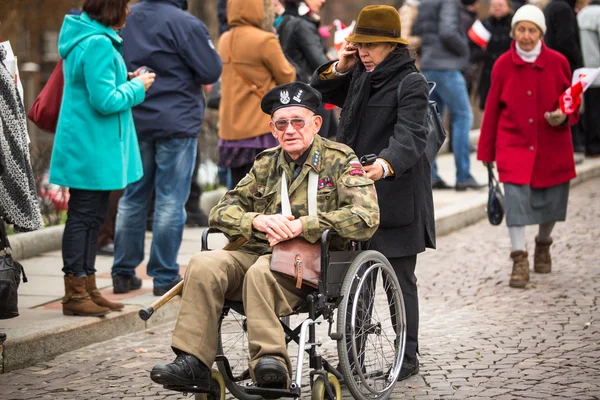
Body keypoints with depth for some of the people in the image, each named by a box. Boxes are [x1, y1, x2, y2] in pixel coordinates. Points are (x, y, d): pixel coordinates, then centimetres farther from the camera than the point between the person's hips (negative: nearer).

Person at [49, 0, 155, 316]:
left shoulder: (83, 38, 13)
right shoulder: (98, 44, -20)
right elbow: (105, 101, -23)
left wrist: (127, 82, 10)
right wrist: (137, 87, -9)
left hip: (86, 146, 11)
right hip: (92, 147, -11)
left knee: (92, 215, 15)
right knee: (84, 215, -4)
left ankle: (87, 289, 22)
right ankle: (75, 294, 2)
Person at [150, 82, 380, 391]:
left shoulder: (341, 160, 4)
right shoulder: (266, 163, 20)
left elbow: (366, 217, -12)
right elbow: (222, 211, 15)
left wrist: (301, 226, -18)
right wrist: (257, 220, -8)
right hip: (257, 252, 5)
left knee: (261, 271, -36)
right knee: (204, 265, -22)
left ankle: (270, 360, -40)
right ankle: (192, 362, -28)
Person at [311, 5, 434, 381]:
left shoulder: (412, 83, -9)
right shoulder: (359, 78, 14)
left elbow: (411, 136, -23)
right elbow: (318, 92, 28)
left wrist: (385, 165, -43)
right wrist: (339, 68, 8)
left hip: (397, 197, -6)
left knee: (400, 280, 2)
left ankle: (409, 357, 13)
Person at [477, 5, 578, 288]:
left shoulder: (558, 63, -5)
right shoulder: (503, 65, -4)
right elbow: (492, 108, 3)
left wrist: (564, 117, -18)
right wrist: (486, 150, 6)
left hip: (551, 146, 1)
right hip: (514, 144, -1)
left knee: (550, 199, 11)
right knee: (515, 196, -15)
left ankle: (543, 245, 40)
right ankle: (519, 259, -7)